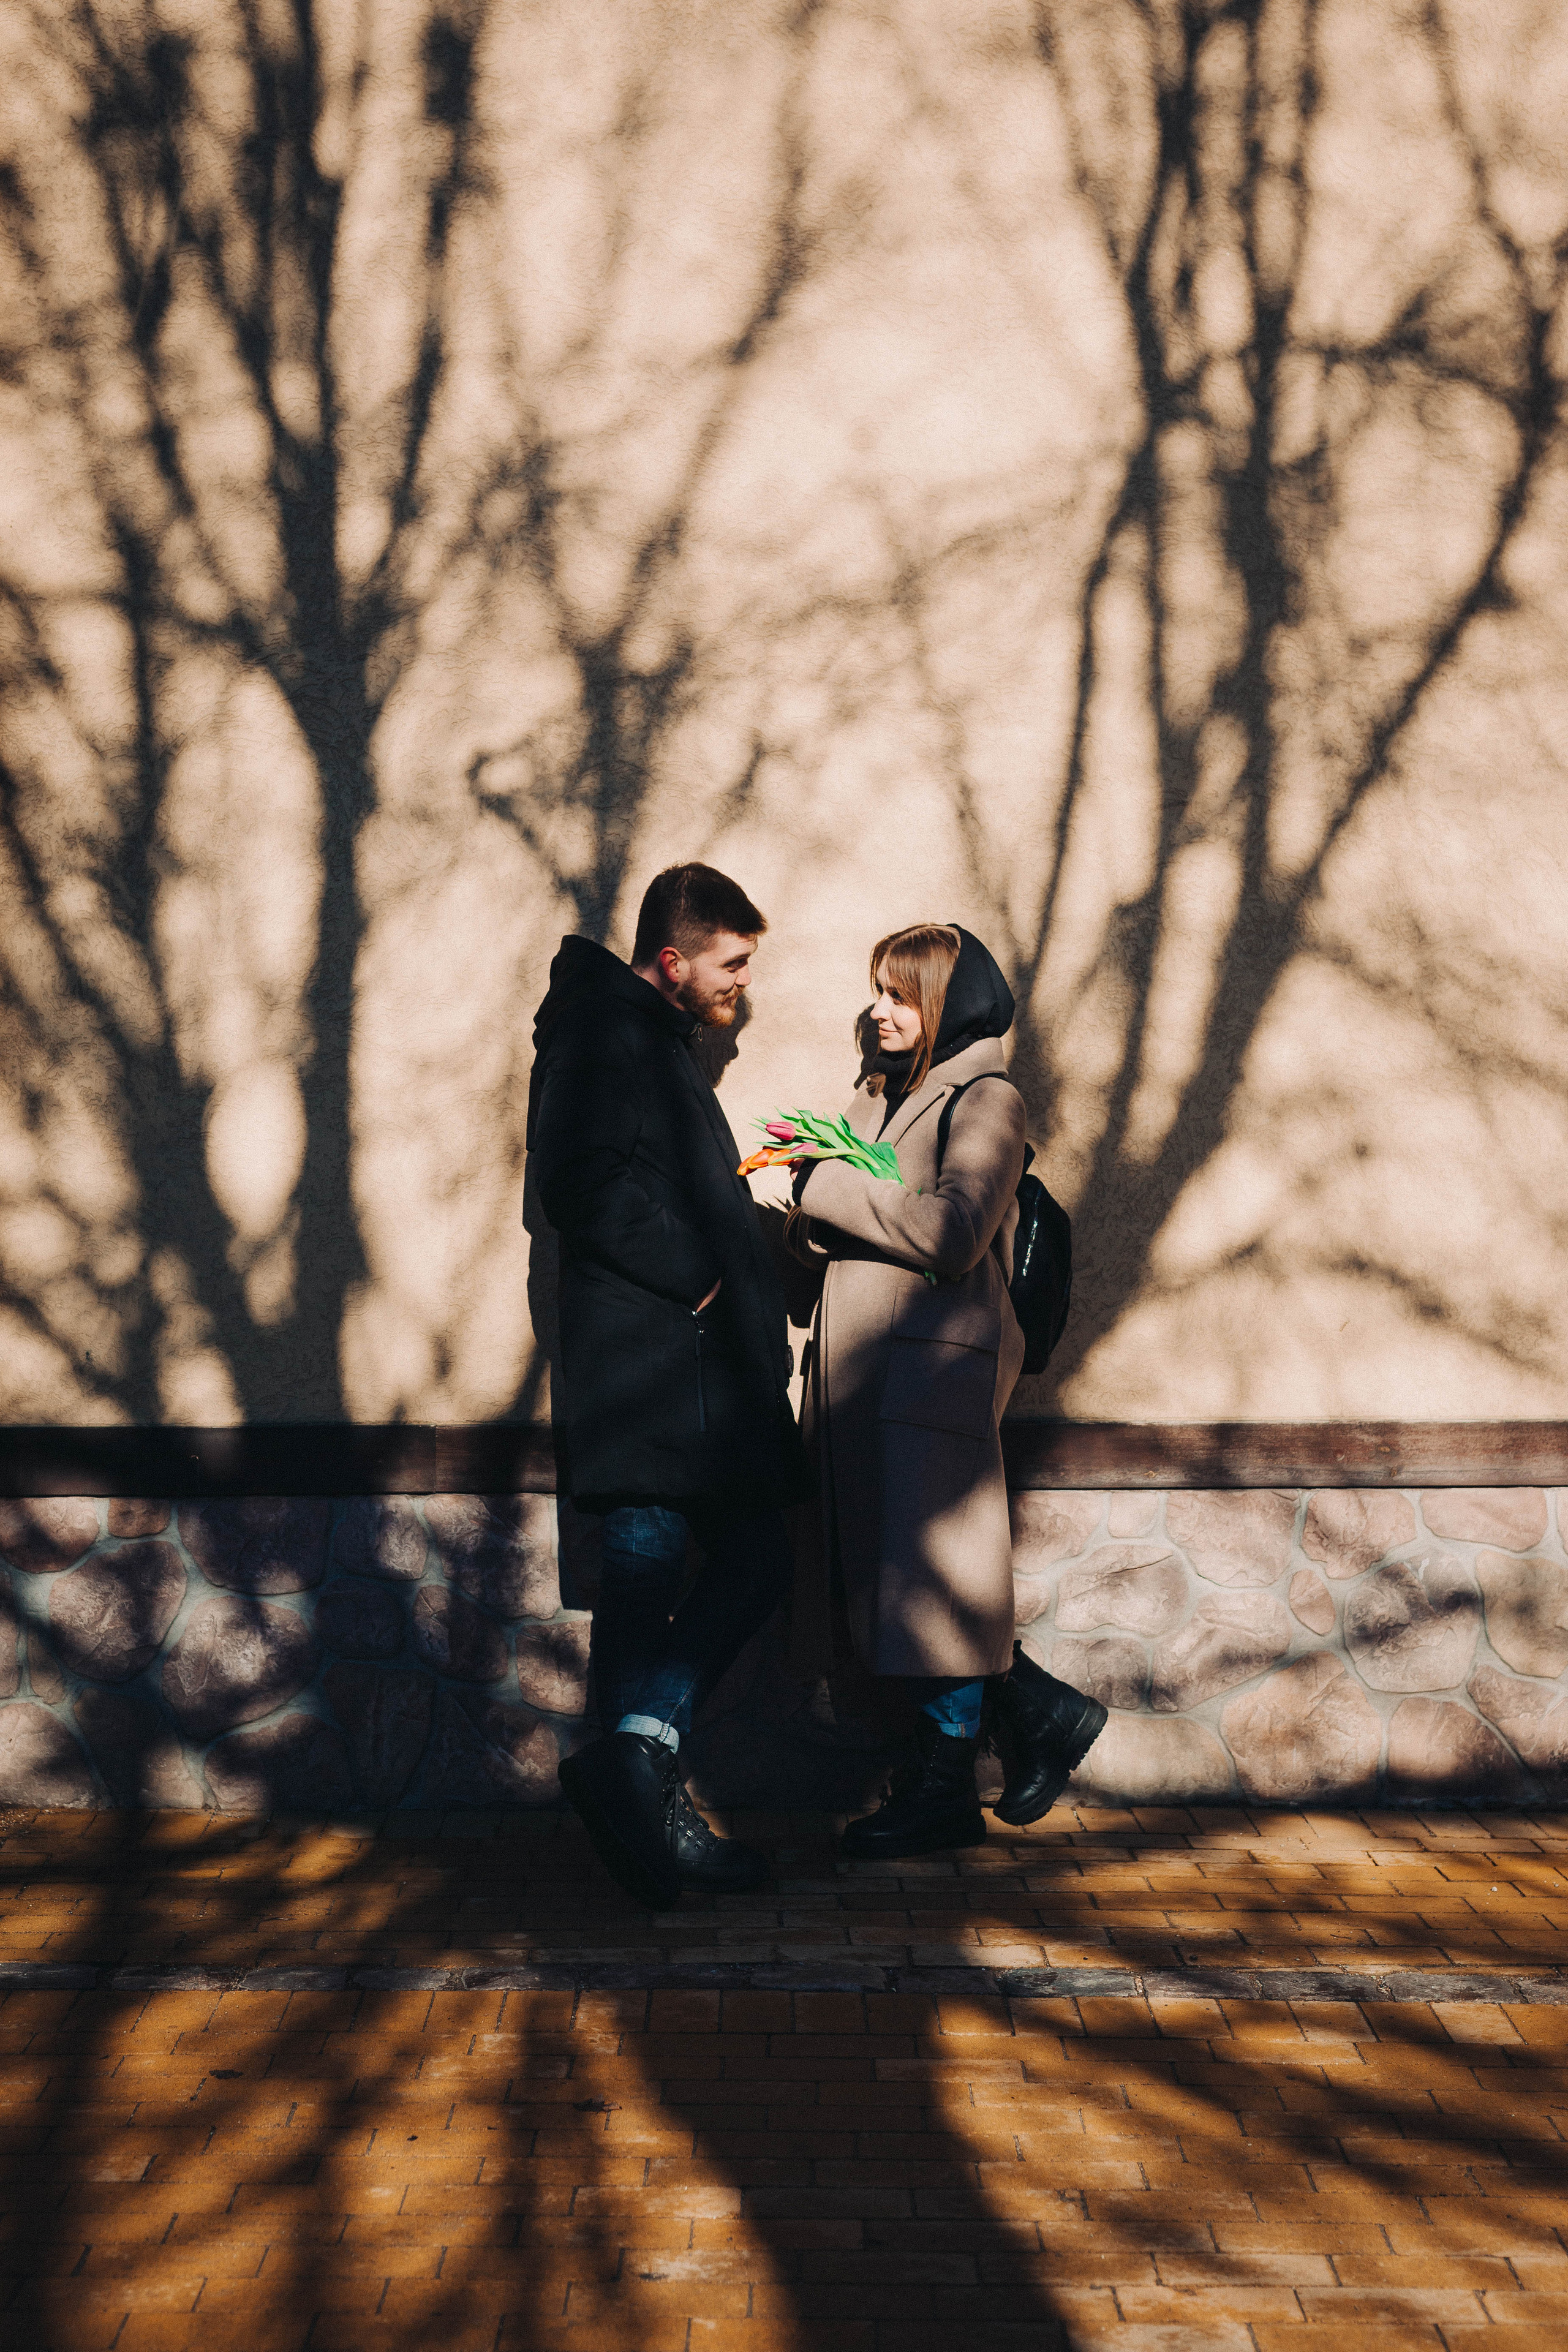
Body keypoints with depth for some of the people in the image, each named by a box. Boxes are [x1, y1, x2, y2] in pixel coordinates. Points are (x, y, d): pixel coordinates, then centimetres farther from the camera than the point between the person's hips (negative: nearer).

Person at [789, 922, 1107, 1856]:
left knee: (932, 1569, -4)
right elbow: (836, 1241, 17)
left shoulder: (986, 1099, -5)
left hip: (936, 1366, -8)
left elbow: (953, 1233, -20)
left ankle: (944, 1790, 8)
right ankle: (1040, 1710, 23)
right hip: (863, 1370, 8)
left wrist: (830, 1181, -14)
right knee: (877, 1565, 7)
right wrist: (811, 1188, -4)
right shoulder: (881, 1095, 19)